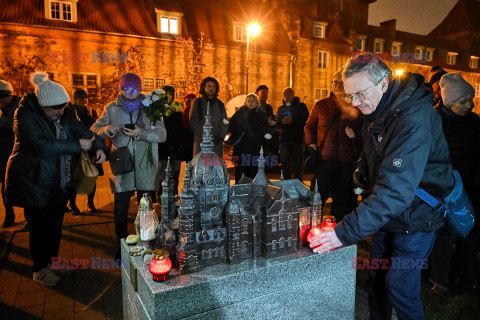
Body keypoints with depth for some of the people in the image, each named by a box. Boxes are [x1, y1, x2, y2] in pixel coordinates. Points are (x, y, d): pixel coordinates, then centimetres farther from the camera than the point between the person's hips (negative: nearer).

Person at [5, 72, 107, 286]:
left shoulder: (64, 115, 1)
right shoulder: (26, 114, -18)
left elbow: (82, 131, 6)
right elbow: (40, 145, -30)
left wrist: (98, 147, -16)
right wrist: (78, 146, -28)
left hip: (59, 180, 6)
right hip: (34, 181, -6)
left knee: (56, 222, 14)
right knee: (41, 224, 3)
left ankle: (52, 261, 33)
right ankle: (40, 269, 22)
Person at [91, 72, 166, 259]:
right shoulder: (112, 109, 8)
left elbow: (162, 135, -3)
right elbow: (94, 129, 10)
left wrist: (141, 133, -19)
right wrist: (107, 130, -12)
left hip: (145, 169, -1)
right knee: (120, 210, 7)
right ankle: (122, 246, 26)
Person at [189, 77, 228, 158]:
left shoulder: (220, 104, 18)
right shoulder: (197, 102, 9)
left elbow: (225, 123, 13)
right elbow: (193, 123, 0)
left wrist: (221, 137, -4)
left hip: (217, 143, 2)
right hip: (201, 142, -2)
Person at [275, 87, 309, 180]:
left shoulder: (301, 106, 6)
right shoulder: (281, 108, 19)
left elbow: (306, 121, -5)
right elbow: (277, 123, 13)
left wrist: (292, 121, -17)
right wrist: (282, 122, -11)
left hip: (297, 140, -4)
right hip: (284, 140, 4)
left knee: (297, 165, -6)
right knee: (285, 165, 6)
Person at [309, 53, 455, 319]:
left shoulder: (415, 119, -31)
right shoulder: (375, 110, -1)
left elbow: (396, 190, -39)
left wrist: (345, 232, -41)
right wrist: (362, 169, -4)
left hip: (414, 219, -7)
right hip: (385, 213, 8)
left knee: (399, 288, 1)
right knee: (377, 278, 16)